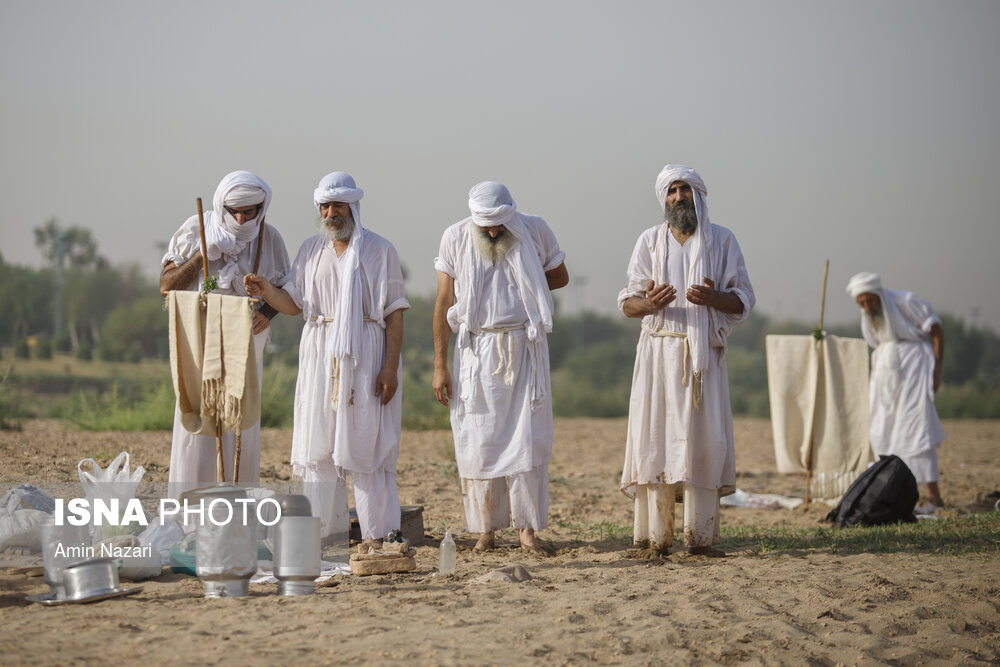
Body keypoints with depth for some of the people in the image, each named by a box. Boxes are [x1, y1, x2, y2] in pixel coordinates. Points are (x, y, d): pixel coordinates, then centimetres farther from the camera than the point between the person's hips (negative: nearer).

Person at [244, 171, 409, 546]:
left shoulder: (380, 251, 1)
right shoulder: (311, 250, 12)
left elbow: (395, 314, -3)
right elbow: (294, 304, 9)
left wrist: (391, 367, -11)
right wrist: (266, 291, -12)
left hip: (364, 356, -4)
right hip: (320, 357, 4)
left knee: (366, 443, -5)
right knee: (319, 442, 3)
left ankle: (376, 531, 0)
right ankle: (324, 527, 9)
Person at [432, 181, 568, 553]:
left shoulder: (534, 231, -4)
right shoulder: (455, 239, -5)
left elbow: (560, 276, 11)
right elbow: (444, 303, -2)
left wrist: (522, 291, -5)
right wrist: (440, 365, -4)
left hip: (525, 349, 0)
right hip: (477, 351, 0)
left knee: (528, 437, -4)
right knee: (478, 440, 0)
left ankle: (527, 526, 3)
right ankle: (485, 529, 7)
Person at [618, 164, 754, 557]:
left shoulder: (721, 241, 9)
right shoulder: (650, 241, 10)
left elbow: (744, 300, 5)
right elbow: (627, 301, 5)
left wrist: (715, 298, -16)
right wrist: (649, 304, -18)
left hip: (704, 355, 0)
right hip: (659, 351, 0)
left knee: (704, 439, -6)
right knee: (655, 436, -6)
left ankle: (700, 536, -2)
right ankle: (654, 536, -5)